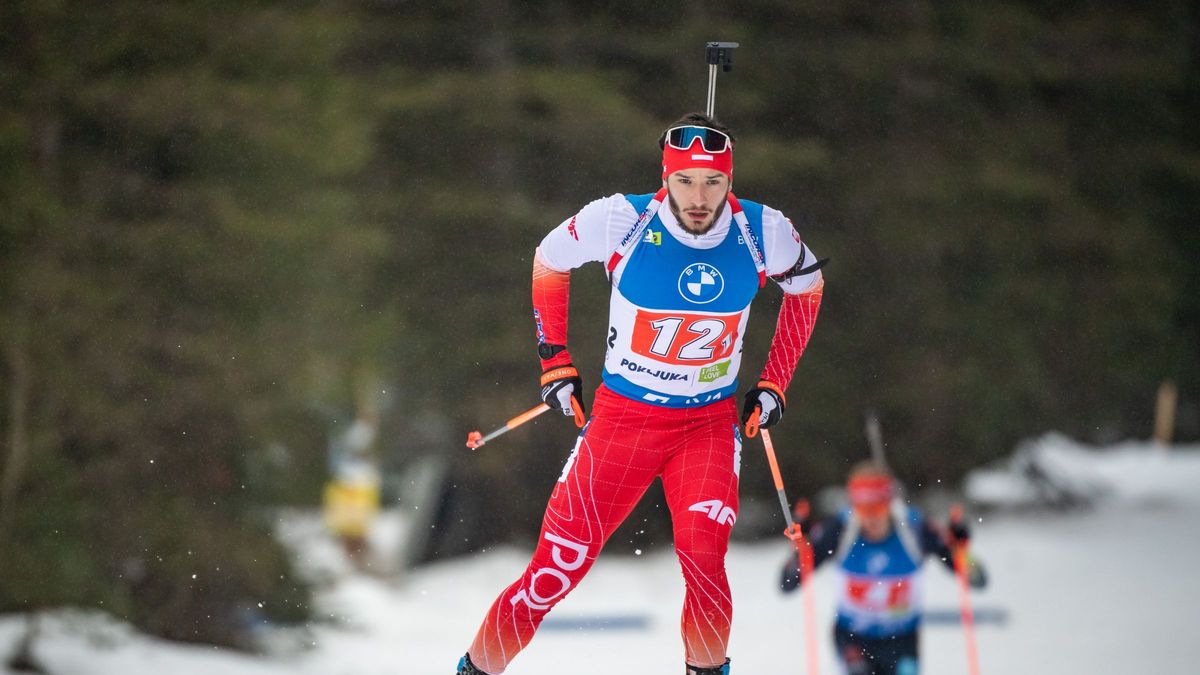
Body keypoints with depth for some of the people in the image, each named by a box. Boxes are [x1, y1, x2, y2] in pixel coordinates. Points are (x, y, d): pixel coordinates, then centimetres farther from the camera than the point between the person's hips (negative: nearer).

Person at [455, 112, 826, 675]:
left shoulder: (764, 233, -12)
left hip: (709, 423, 0)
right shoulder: (621, 221, -16)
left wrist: (774, 384, 8)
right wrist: (555, 362, 5)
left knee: (702, 557, -23)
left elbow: (807, 288, 11)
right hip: (622, 415, 0)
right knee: (558, 566, -5)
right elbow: (549, 263, 4)